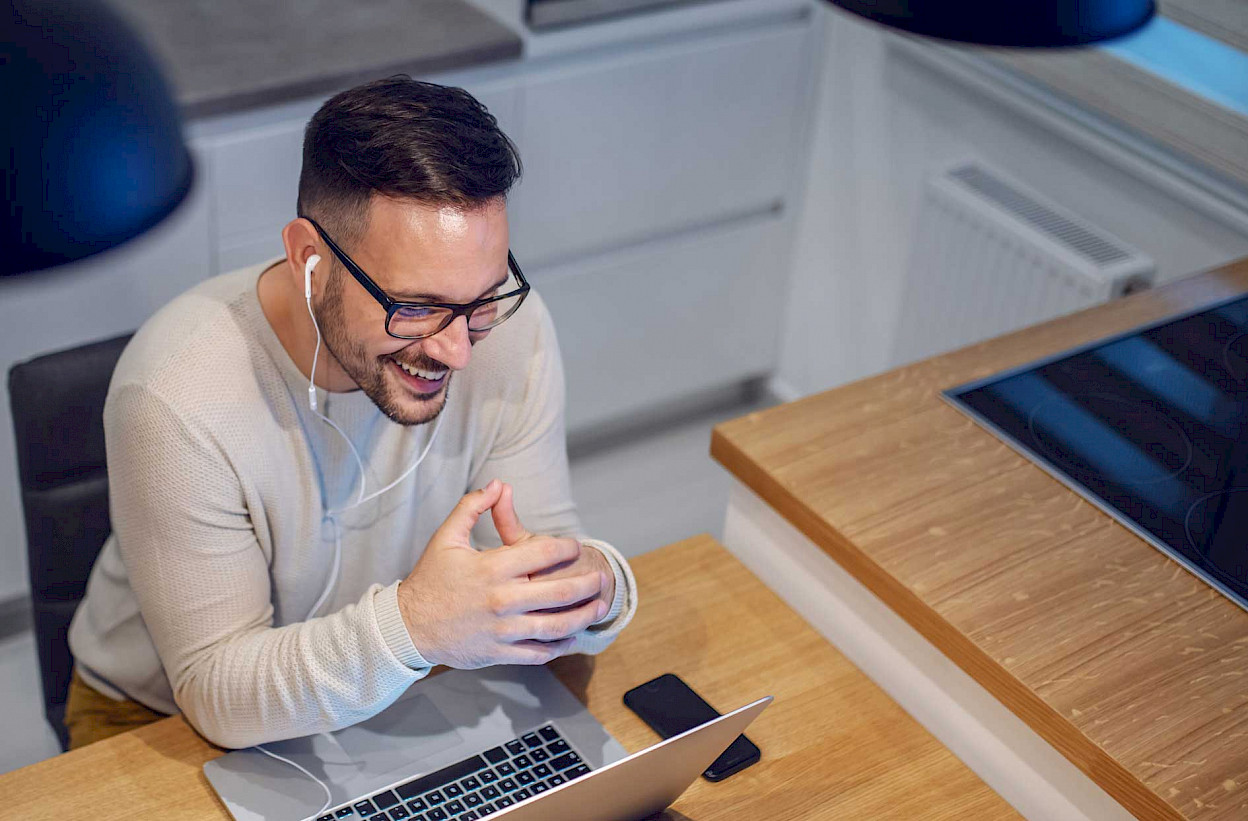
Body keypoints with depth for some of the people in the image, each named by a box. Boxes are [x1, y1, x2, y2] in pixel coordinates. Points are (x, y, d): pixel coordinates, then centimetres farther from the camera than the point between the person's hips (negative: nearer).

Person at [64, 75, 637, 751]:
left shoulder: (509, 329, -16)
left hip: (400, 692, 3)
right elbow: (218, 694, -25)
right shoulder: (178, 397, -29)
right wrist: (411, 624, -41)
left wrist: (589, 588, -33)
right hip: (164, 720, -2)